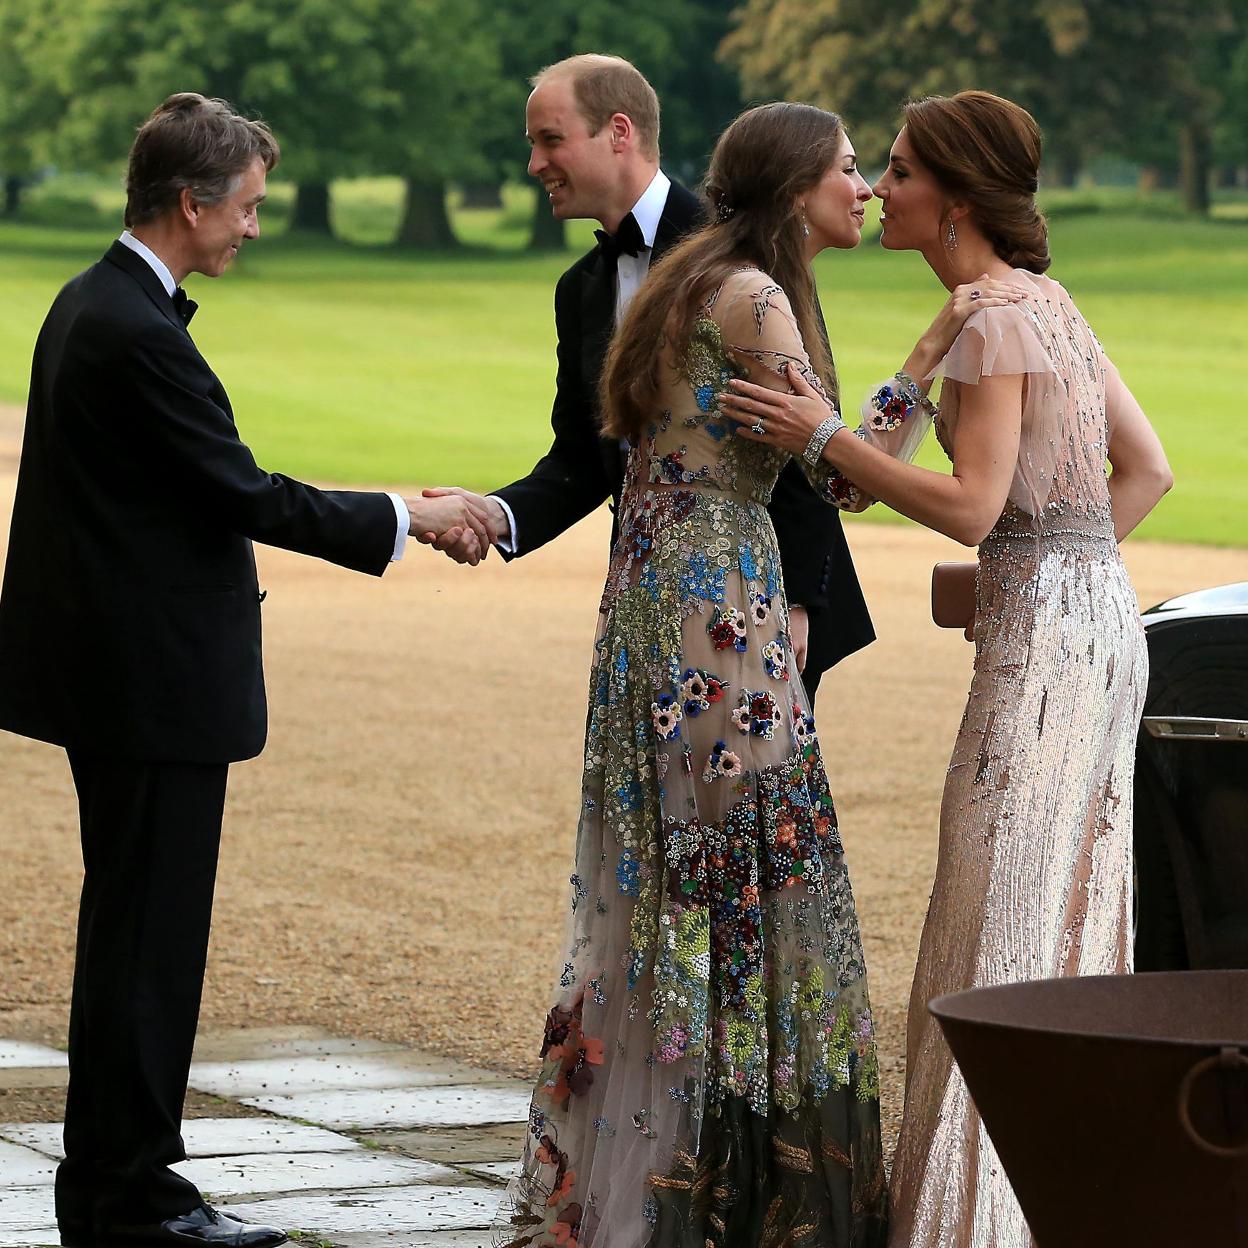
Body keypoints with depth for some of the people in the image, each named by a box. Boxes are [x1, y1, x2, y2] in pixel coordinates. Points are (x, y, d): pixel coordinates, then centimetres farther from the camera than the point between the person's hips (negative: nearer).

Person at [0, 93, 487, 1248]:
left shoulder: (96, 305, 12)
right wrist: (400, 520, -8)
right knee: (149, 935, -3)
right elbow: (244, 495, -18)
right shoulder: (137, 332, -20)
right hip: (155, 680, -10)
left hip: (122, 669, 10)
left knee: (137, 930, 16)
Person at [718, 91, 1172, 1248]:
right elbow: (1146, 467, 17)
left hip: (1045, 631, -9)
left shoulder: (991, 318, -13)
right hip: (1098, 620, 9)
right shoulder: (1047, 301, 15)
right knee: (1067, 908, 13)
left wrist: (826, 438, -16)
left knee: (1007, 917, -5)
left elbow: (970, 506, -18)